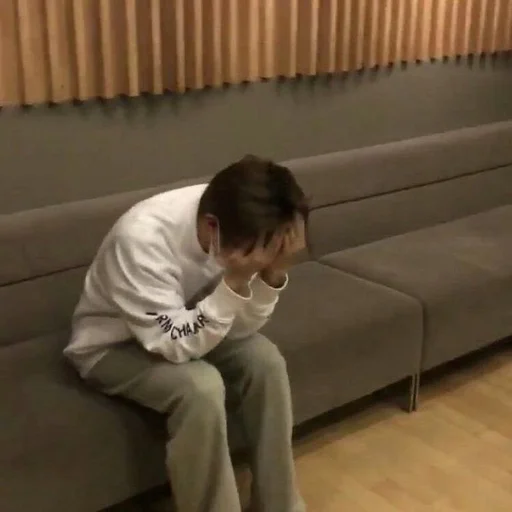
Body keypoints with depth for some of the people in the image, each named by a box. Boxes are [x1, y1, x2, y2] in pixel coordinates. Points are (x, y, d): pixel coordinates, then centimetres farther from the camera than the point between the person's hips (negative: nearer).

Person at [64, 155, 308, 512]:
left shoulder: (244, 227, -20)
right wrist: (237, 280, -42)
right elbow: (174, 345, -33)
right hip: (112, 345, -5)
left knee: (265, 360, -18)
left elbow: (239, 329, -15)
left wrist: (274, 273, -32)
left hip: (188, 324, 5)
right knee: (201, 386, -30)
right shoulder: (143, 238, -37)